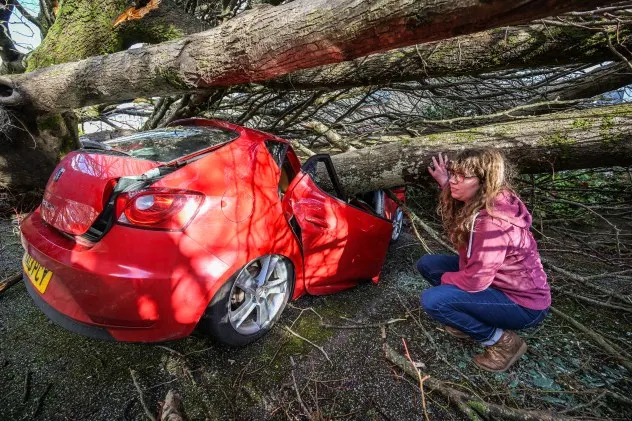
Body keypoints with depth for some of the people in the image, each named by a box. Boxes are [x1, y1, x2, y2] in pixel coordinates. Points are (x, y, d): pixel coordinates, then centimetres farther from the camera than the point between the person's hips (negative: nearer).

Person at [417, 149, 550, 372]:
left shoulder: (493, 222, -32)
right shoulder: (477, 203, -6)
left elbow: (475, 281, -31)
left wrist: (444, 278, -9)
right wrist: (445, 185, -1)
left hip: (523, 304, -9)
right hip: (497, 281, 9)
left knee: (432, 300, -24)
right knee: (427, 263, 1)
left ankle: (502, 341, -3)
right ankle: (471, 318, 12)